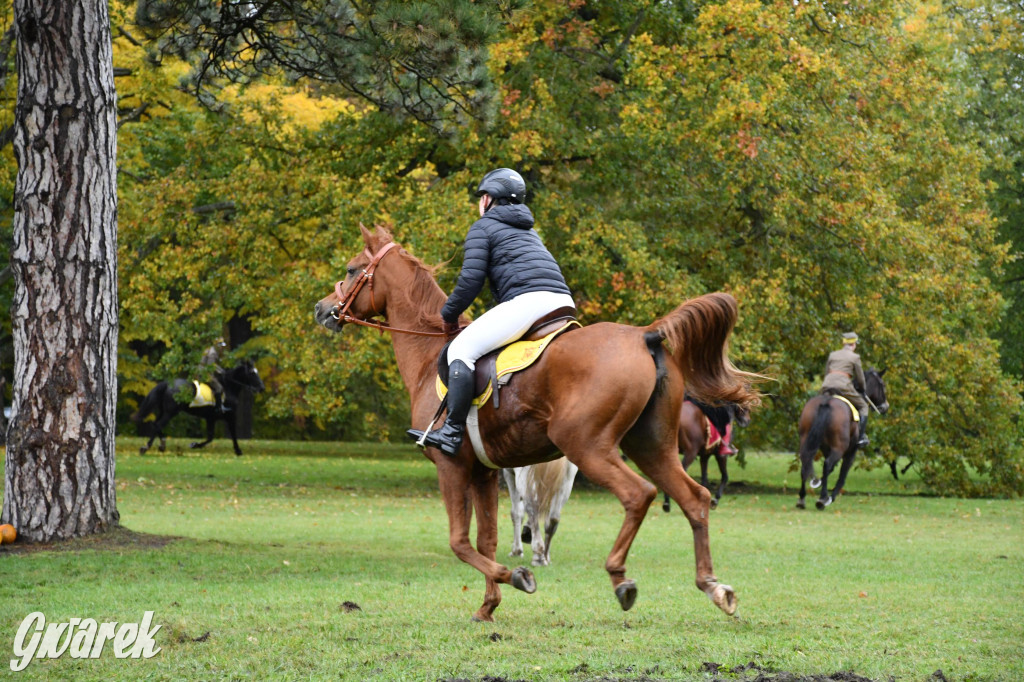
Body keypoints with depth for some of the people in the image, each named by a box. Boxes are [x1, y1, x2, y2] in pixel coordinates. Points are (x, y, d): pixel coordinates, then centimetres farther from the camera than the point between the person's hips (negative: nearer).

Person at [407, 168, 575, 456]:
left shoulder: (483, 227, 9)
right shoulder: (529, 230, 34)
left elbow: (471, 280, -1)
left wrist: (449, 314, 14)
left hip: (528, 300, -9)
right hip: (563, 302, 9)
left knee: (462, 348, -7)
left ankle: (452, 433, -19)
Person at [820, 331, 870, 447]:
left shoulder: (832, 355, 18)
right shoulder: (854, 357, 4)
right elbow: (860, 380, 8)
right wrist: (862, 388, 27)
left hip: (826, 386, 5)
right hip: (843, 387, -5)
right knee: (863, 406, 12)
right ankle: (862, 436, 1)